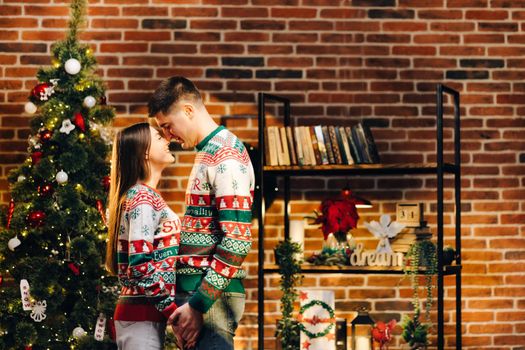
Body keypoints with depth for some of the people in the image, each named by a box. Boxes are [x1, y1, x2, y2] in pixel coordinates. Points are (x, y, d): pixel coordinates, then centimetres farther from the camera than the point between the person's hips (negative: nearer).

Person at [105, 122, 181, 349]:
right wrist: (173, 310, -17)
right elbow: (141, 266, -20)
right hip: (142, 316, -10)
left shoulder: (143, 195, 16)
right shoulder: (143, 199, -12)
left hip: (143, 314, 10)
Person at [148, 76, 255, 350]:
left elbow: (237, 241, -19)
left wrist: (198, 304, -20)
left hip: (212, 296, -10)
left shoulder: (226, 156, -12)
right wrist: (188, 300, 16)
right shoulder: (208, 152, 19)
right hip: (196, 291, 10)